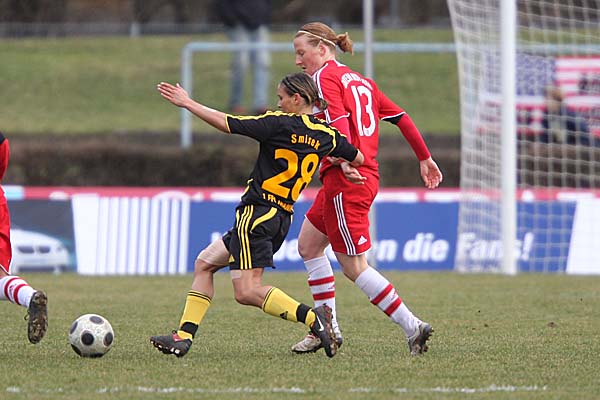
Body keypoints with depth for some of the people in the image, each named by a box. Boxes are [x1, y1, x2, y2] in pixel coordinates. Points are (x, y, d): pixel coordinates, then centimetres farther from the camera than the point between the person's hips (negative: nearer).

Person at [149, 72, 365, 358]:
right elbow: (358, 159, 17)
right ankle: (184, 337, 11)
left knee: (247, 292, -12)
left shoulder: (280, 124, -12)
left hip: (256, 212, -9)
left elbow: (226, 124, -13)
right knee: (204, 264, 16)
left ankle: (311, 317, -22)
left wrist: (187, 103, -4)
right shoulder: (326, 134, 6)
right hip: (283, 216, 9)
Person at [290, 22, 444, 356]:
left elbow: (339, 121, -23)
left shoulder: (325, 77, -7)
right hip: (365, 176, 10)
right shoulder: (359, 80, 19)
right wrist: (425, 158, 22)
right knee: (308, 244, 18)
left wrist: (347, 162, -36)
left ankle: (412, 327, -8)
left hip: (345, 179, -10)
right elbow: (400, 116, 18)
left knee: (354, 267, -6)